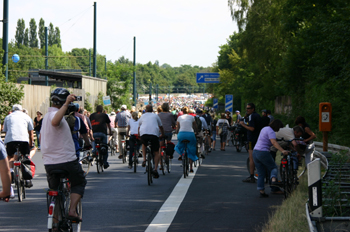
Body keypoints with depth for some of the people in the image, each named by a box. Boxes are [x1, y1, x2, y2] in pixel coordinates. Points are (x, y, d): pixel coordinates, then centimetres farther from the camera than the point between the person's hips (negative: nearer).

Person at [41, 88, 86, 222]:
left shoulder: (47, 116, 14)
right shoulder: (55, 114, -15)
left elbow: (41, 137, 27)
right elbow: (55, 122, -42)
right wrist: (66, 104, -42)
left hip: (49, 162, 7)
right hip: (67, 160, -7)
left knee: (54, 189, 20)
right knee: (79, 183, 13)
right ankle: (72, 211, -3)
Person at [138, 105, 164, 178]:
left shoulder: (143, 116, 27)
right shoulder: (155, 116, 25)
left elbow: (139, 127, 39)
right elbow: (160, 127, 35)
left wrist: (139, 135, 56)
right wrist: (162, 134, 53)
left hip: (144, 133, 1)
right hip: (154, 133, -1)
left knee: (144, 145, 34)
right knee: (156, 152, 9)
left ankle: (144, 160, 13)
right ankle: (155, 169, -9)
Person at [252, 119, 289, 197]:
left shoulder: (265, 129, 17)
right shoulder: (271, 131, -12)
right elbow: (274, 142, -29)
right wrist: (282, 150, -39)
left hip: (255, 152, 8)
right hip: (263, 153, -8)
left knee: (261, 173, 10)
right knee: (273, 167, 6)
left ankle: (261, 191, 8)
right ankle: (273, 178, -25)